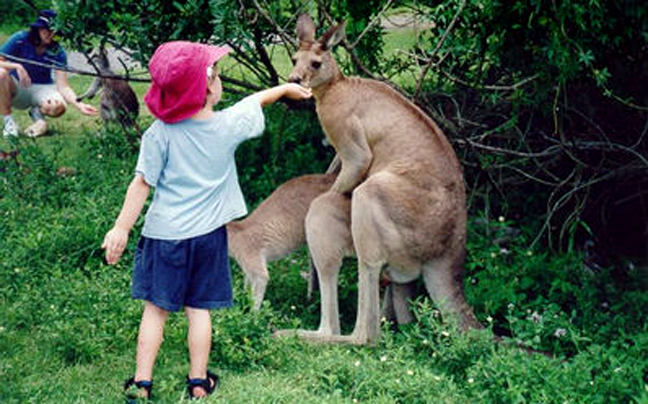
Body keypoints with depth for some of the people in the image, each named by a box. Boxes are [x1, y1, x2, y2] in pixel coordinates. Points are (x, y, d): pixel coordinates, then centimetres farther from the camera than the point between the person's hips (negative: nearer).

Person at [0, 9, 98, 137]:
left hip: (41, 88, 0)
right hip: (17, 89, 0)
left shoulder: (57, 51, -13)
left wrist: (79, 105, -36)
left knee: (58, 106, -34)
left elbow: (63, 86, -19)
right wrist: (16, 66, -36)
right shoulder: (20, 39, -15)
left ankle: (37, 112, 6)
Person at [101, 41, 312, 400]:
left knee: (156, 308, 5)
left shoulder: (159, 133, -13)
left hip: (164, 233, -1)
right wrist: (286, 88, 30)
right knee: (198, 309, 11)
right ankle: (198, 381, 17)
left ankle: (142, 382, 6)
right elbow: (257, 101, 12)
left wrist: (121, 228, -9)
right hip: (206, 233, 1)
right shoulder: (227, 125, -8)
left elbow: (142, 184, -13)